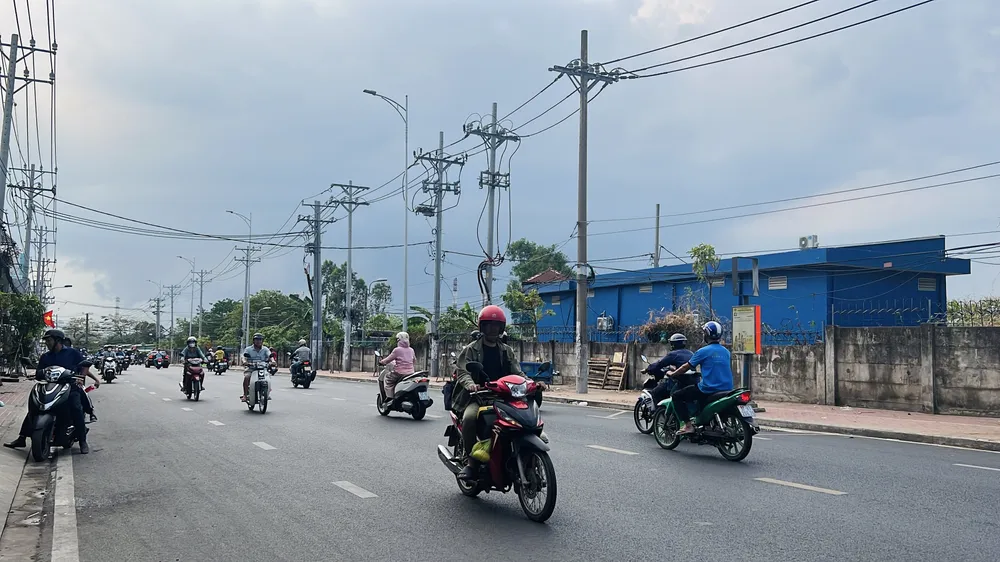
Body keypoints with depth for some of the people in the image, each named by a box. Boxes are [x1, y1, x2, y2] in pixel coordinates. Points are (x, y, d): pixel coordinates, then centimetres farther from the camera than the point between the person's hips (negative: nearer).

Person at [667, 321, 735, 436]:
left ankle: (688, 425, -9)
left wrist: (672, 374, 17)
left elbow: (686, 367, 0)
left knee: (676, 396, 2)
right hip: (726, 390, 7)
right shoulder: (726, 352, 11)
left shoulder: (703, 351, -8)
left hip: (708, 390, -7)